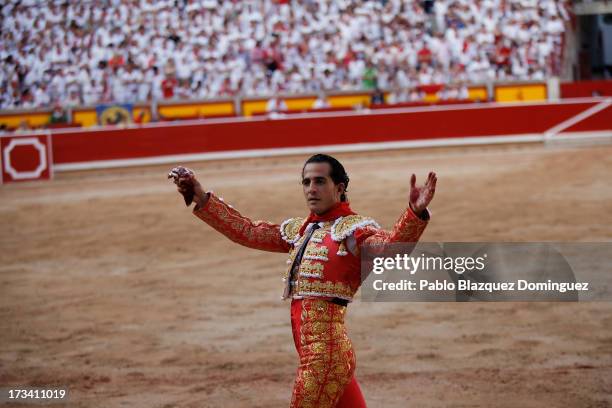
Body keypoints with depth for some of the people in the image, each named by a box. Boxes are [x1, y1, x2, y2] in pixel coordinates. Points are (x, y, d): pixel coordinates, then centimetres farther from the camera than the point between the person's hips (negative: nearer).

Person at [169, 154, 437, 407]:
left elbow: (390, 246, -23)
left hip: (325, 350, -7)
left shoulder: (354, 229, -5)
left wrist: (415, 214, -42)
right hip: (311, 351, 7)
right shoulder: (298, 230, 17)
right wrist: (201, 198, 14)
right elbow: (246, 232, 20)